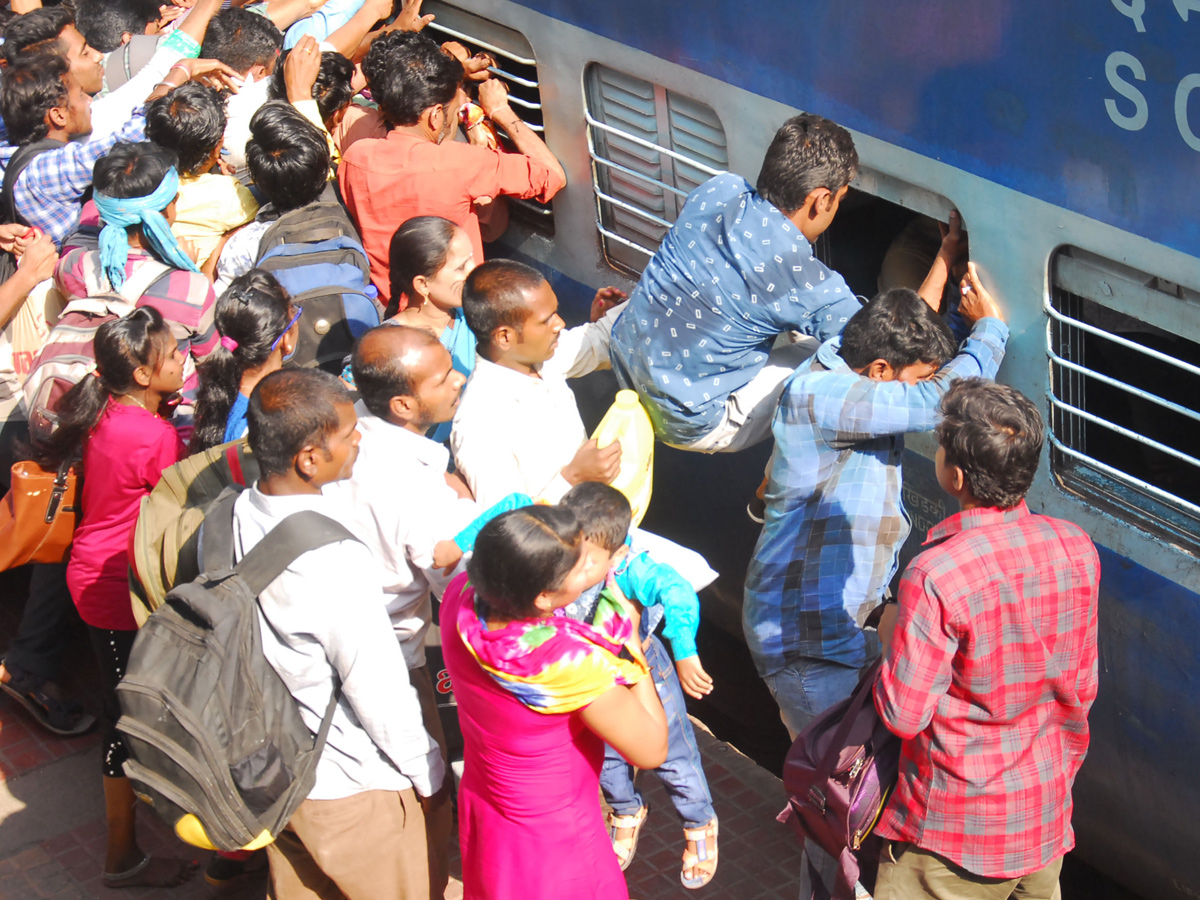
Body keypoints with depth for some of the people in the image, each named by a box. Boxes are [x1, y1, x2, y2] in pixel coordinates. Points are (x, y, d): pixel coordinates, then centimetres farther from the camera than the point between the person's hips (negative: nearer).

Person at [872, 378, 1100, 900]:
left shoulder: (935, 577, -27)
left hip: (959, 831, -6)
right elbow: (1081, 686, 5)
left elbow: (904, 713, -19)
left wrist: (892, 635, -1)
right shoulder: (1076, 549, -7)